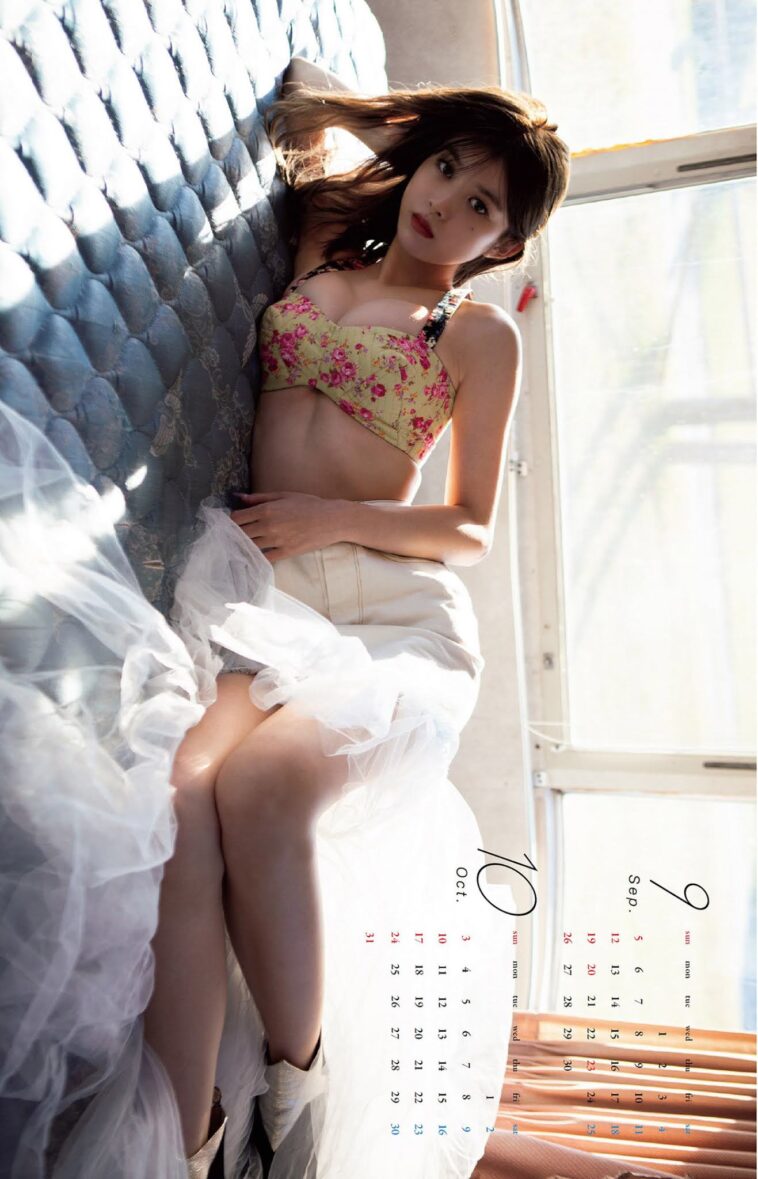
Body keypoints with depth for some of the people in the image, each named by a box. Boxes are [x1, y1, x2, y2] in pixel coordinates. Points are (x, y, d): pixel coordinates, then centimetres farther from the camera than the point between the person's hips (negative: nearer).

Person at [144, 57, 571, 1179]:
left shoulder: (481, 334, 9)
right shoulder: (323, 244, 20)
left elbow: (473, 530, 4)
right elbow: (297, 112, 44)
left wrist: (336, 518, -7)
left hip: (392, 606, -2)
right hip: (256, 582, 3)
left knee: (260, 781, -34)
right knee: (176, 789, -29)